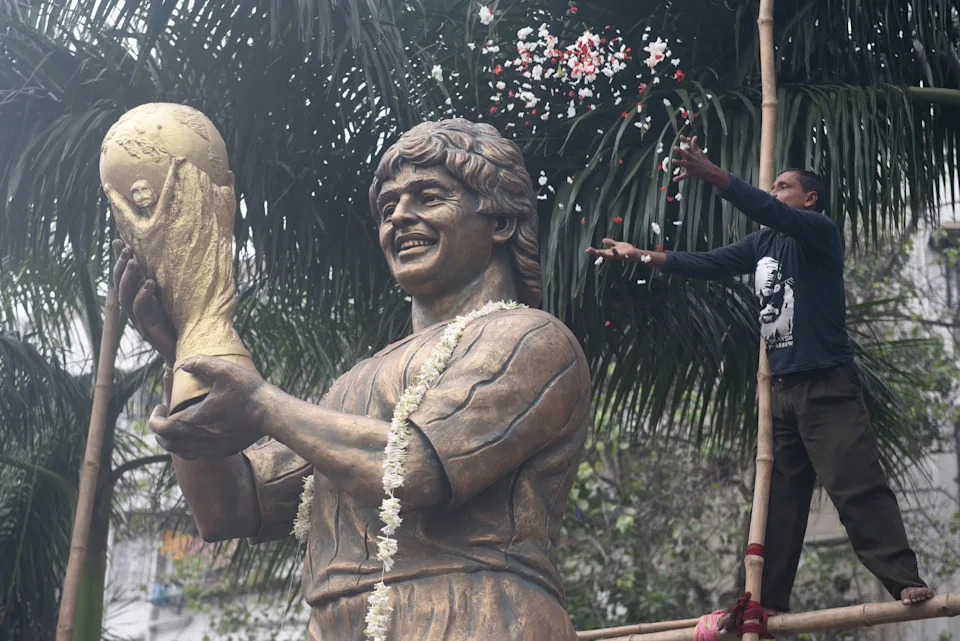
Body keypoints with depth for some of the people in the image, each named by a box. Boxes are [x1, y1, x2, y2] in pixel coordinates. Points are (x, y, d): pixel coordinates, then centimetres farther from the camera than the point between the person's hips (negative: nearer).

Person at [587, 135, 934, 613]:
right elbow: (706, 264, 17)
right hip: (782, 389, 7)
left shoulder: (820, 231, -4)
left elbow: (770, 213, -21)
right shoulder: (762, 245, 16)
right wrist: (640, 255, 11)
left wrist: (712, 175, -31)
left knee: (857, 486, -15)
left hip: (827, 387, -7)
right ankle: (769, 600, 9)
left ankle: (905, 581, -16)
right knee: (779, 497, 6)